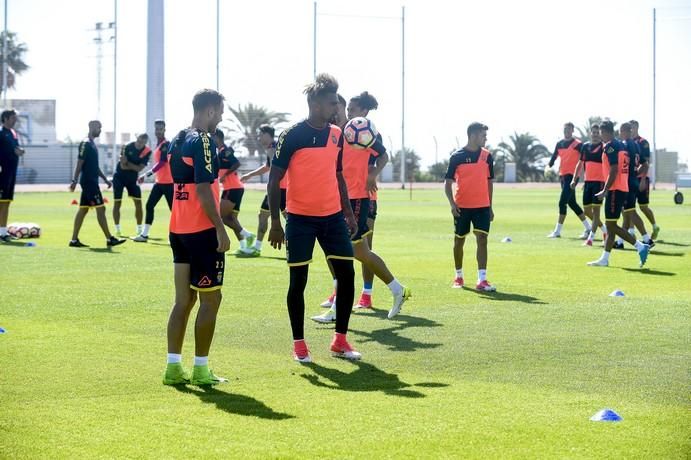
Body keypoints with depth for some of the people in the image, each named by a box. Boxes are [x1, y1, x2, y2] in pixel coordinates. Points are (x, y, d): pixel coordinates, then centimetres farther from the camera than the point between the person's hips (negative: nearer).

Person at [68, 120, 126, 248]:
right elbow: (79, 163, -18)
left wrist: (105, 179, 22)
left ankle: (74, 240, 8)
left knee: (83, 209, 8)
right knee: (100, 208, -8)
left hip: (91, 182, 10)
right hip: (88, 182, -10)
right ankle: (109, 239, -7)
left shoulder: (92, 144, 18)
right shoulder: (85, 144, -12)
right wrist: (74, 181, -22)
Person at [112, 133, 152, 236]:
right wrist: (133, 167, -23)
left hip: (133, 178, 2)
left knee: (138, 203, -2)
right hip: (120, 176, -2)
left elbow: (139, 168, -16)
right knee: (117, 202, -3)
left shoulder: (147, 152, -12)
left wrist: (127, 163, -19)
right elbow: (123, 165, -20)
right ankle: (117, 229, 4)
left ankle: (139, 229, 8)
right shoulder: (128, 147, -18)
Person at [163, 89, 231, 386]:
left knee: (184, 299, 10)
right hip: (201, 231, -9)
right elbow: (203, 189, -20)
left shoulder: (178, 141, 13)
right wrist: (220, 228, -18)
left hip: (178, 230, 9)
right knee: (210, 299, -1)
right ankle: (200, 369, 1)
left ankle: (174, 367, 9)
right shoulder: (204, 141, -14)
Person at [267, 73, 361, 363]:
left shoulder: (336, 135, 8)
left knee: (347, 275, 0)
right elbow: (274, 180, -9)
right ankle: (299, 344, 12)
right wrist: (275, 224, -13)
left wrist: (348, 213, 14)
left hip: (333, 217, 5)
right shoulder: (292, 136, -10)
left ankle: (340, 341, 12)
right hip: (300, 219, -5)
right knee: (298, 280, 1)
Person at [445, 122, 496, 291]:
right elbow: (448, 182, -3)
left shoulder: (487, 156, 4)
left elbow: (489, 182, 12)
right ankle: (458, 276, 28)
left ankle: (482, 280, -14)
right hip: (462, 207, -1)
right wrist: (452, 203, -16)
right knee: (459, 241, 10)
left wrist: (490, 207, 11)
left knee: (482, 240, -11)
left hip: (482, 207, 2)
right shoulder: (457, 157, -5)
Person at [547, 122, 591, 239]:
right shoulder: (559, 144, 13)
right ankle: (588, 228, 21)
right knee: (572, 203, 12)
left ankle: (557, 231, -10)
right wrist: (549, 166, 0)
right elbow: (554, 157, 18)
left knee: (562, 202, -13)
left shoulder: (577, 144, -7)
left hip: (572, 176, -8)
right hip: (562, 175, 8)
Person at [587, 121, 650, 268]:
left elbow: (614, 170, -20)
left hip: (615, 189, -9)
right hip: (623, 189, 9)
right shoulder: (622, 146, 16)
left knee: (611, 225, -5)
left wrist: (605, 190, -18)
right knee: (610, 225, 10)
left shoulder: (610, 147, -12)